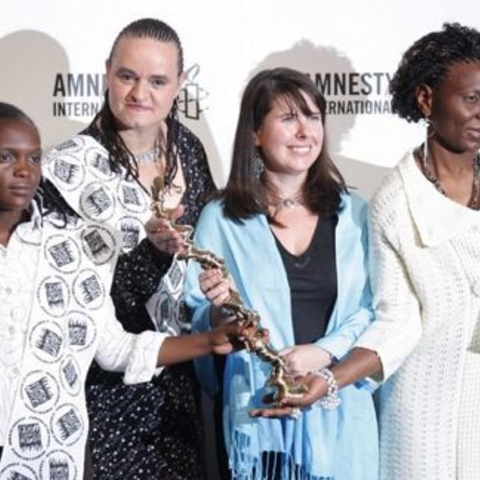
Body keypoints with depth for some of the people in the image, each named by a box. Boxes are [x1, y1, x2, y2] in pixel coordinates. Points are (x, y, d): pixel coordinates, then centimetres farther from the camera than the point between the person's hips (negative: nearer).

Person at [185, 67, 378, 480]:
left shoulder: (353, 212, 6)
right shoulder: (221, 218, 0)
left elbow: (373, 307, 2)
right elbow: (198, 322, 3)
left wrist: (324, 351, -12)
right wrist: (219, 311, -18)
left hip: (341, 411, 2)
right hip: (259, 413, -1)